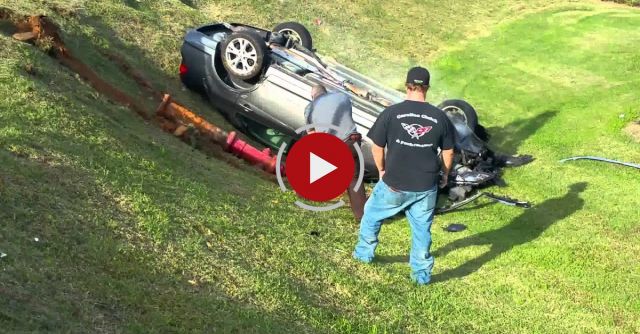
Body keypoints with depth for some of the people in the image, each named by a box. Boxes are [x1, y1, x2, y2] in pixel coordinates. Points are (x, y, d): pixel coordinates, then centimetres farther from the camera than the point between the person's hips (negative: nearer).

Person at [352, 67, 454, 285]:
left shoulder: (391, 113, -11)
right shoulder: (440, 117, -3)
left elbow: (377, 147, -5)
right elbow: (448, 152, 6)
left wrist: (382, 170, 13)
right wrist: (445, 174, 23)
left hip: (394, 184, -2)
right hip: (426, 186, 2)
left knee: (371, 215, 23)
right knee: (422, 228, 16)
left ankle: (364, 253, 37)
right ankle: (422, 273, 23)